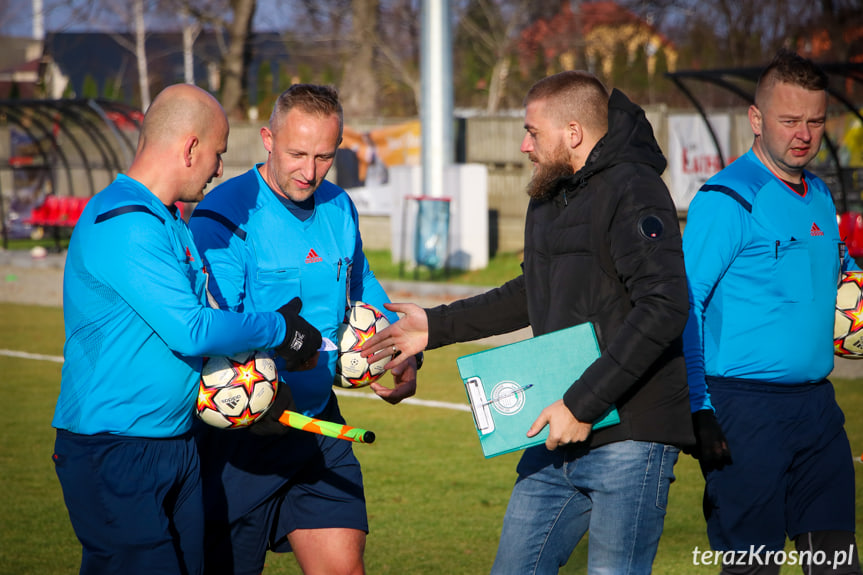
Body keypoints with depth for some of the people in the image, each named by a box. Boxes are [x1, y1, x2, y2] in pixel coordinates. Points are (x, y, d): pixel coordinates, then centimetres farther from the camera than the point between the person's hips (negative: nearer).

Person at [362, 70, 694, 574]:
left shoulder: (633, 192, -13)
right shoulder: (549, 198, 17)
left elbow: (664, 309, -23)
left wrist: (583, 404, -23)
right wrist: (435, 327, 25)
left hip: (628, 437, -9)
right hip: (558, 440, 9)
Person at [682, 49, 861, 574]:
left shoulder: (819, 195, 14)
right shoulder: (727, 199, -10)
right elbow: (683, 305, -13)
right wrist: (696, 408, -19)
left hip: (817, 405, 7)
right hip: (748, 407, -7)